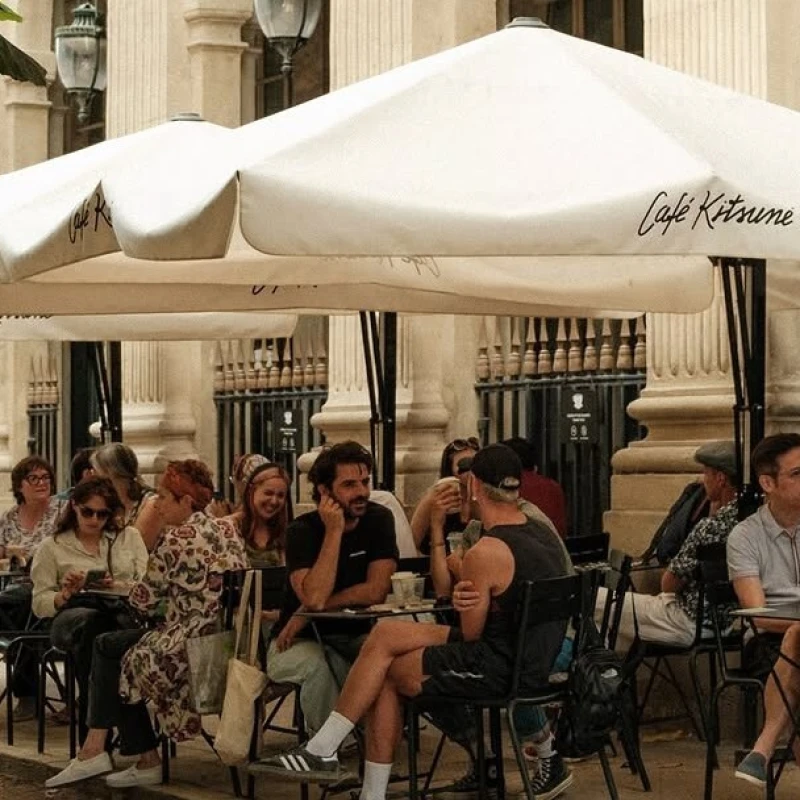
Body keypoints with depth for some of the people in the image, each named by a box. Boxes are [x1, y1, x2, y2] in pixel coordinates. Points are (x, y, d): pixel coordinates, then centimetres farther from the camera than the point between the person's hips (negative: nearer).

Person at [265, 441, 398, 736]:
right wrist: (334, 531, -26)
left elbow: (376, 591, -15)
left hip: (355, 637, 3)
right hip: (300, 642, -3)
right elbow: (314, 597, -29)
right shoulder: (303, 530, -12)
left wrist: (307, 612, -17)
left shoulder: (379, 520, -4)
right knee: (319, 665, -36)